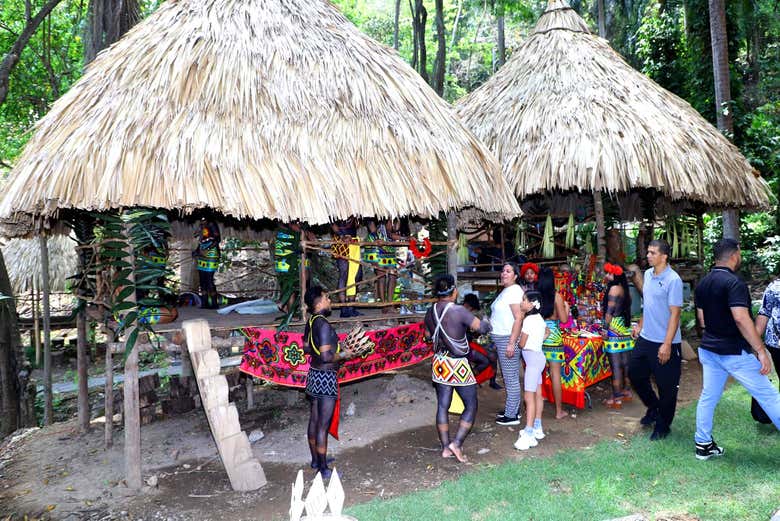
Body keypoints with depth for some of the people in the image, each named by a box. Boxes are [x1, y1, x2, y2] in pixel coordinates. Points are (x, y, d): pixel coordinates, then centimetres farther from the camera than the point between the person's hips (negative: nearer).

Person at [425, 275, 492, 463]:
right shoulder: (458, 311, -19)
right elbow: (482, 327, -16)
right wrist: (487, 324, 6)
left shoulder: (430, 312, 0)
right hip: (458, 365, -6)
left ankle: (445, 447, 17)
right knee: (471, 406, 8)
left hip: (439, 363, 6)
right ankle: (456, 444, 0)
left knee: (442, 406, 11)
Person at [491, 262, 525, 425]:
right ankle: (513, 408, 28)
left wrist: (511, 343, -24)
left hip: (508, 339, -10)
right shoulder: (505, 291, 16)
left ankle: (512, 415, 4)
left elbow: (519, 318, -21)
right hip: (501, 339, 10)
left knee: (511, 378, -3)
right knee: (510, 377, 17)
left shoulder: (514, 290, -14)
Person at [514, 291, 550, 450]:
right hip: (538, 355, 10)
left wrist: (519, 336, 7)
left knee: (529, 396, -12)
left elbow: (522, 344, -14)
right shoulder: (539, 318, 9)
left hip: (532, 358, -10)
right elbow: (547, 332, 29)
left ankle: (528, 435, -14)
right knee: (538, 394, 15)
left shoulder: (528, 320, -18)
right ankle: (537, 428, 23)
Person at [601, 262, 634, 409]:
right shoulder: (624, 289, 15)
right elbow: (626, 309, 17)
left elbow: (609, 311, -13)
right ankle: (626, 392, 24)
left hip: (614, 329, -9)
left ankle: (617, 398, -2)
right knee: (625, 362, 14)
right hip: (625, 328, 9)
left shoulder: (614, 288, -10)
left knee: (615, 364, -6)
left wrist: (605, 329, -11)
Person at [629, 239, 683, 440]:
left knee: (666, 386, 6)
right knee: (635, 374, 17)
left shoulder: (673, 280, -17)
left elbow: (675, 314, -19)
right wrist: (640, 325, 20)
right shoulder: (648, 274, 6)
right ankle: (653, 408, 39)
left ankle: (663, 425, 23)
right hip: (645, 338, 8)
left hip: (665, 343, -8)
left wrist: (667, 345, -21)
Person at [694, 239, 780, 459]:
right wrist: (761, 351, -25)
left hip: (709, 349, 8)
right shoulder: (734, 283, -19)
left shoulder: (702, 284, 6)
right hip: (735, 352, -7)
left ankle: (703, 445, 18)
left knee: (708, 397, 12)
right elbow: (741, 318, -28)